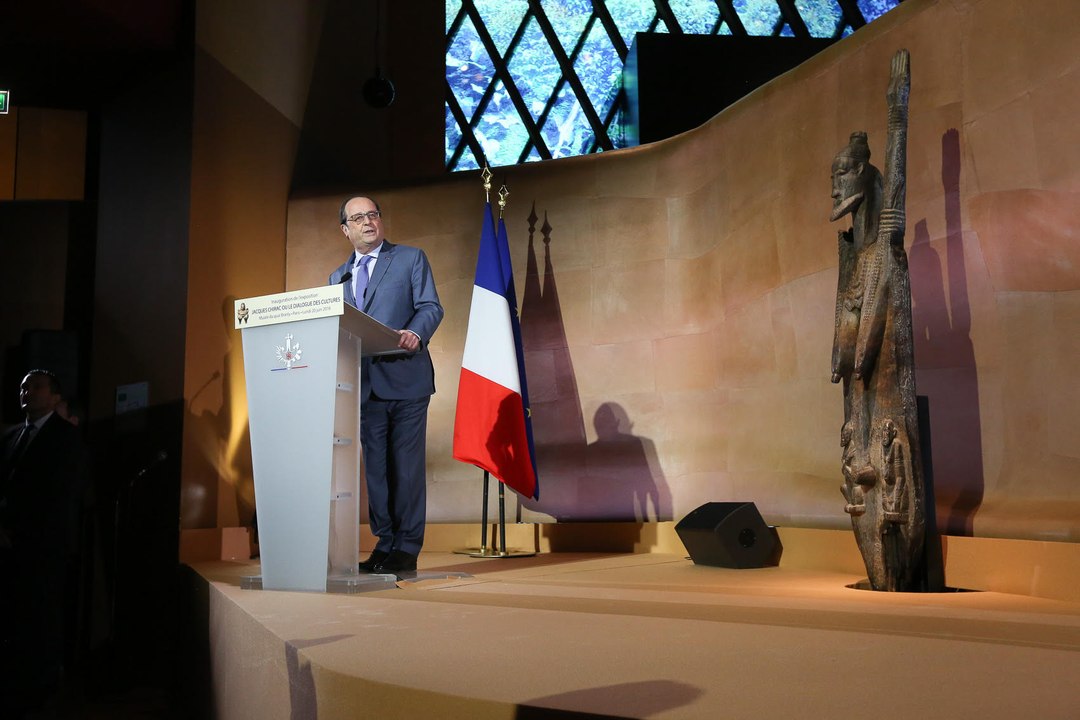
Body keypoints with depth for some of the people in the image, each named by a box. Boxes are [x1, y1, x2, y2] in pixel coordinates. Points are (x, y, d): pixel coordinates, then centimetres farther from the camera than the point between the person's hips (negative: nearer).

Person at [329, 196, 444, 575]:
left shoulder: (411, 259, 6)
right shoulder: (338, 277, 20)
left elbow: (431, 307, -4)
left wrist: (415, 333, -25)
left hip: (405, 378, -5)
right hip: (364, 383, 5)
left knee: (406, 464, -3)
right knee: (376, 467, 8)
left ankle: (406, 548, 4)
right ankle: (384, 543, 16)